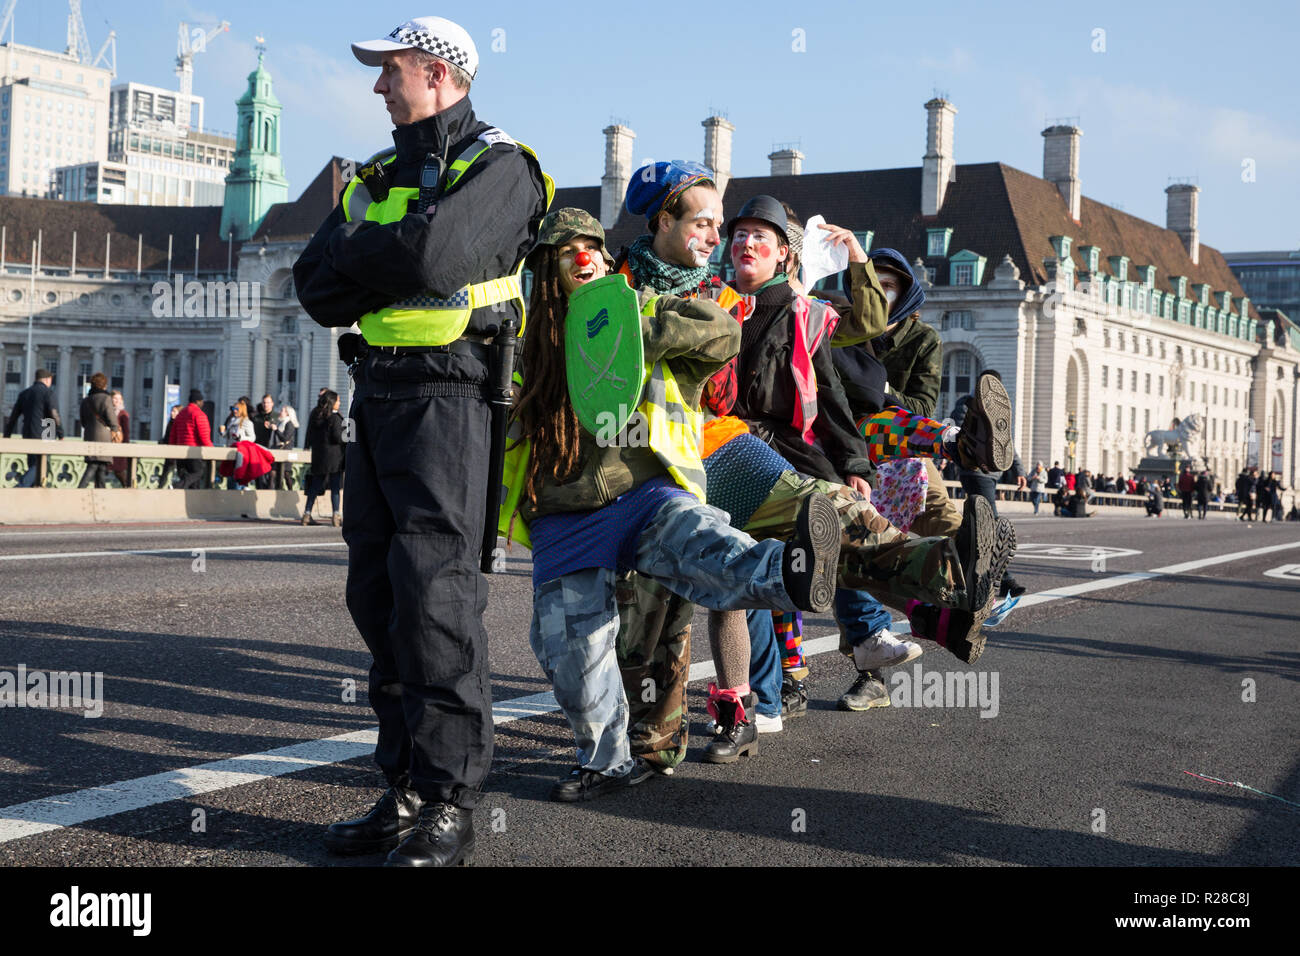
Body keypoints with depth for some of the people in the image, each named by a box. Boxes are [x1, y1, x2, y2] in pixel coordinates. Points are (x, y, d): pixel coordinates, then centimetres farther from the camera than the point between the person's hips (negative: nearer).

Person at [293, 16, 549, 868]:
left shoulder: (498, 167, -2)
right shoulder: (378, 177, 20)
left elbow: (434, 252, -20)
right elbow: (317, 288, 10)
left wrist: (357, 252, -2)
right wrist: (394, 262, -7)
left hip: (448, 392, -8)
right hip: (377, 394, 8)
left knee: (435, 589, -13)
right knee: (381, 594, 6)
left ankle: (450, 805, -7)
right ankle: (409, 788, 13)